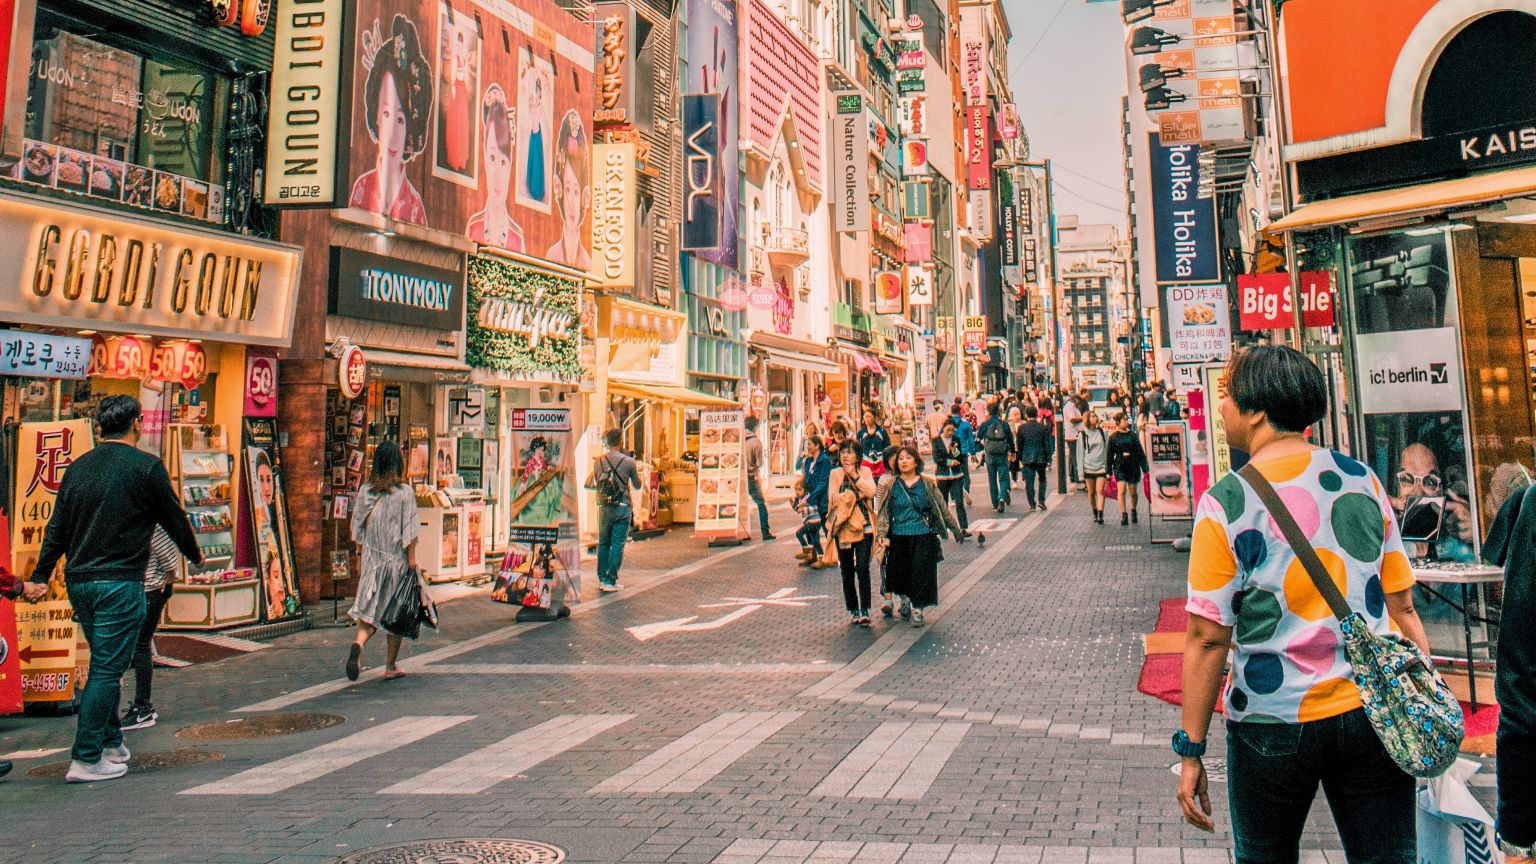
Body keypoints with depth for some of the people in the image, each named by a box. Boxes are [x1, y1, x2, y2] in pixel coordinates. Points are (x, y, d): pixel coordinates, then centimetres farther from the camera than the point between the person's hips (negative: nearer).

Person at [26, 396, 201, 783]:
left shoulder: (78, 467, 9)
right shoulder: (146, 466, -8)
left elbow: (57, 526, 12)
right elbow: (174, 518, 1)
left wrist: (40, 576, 19)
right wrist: (195, 555, 17)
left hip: (79, 583, 7)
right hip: (119, 583, -7)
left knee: (105, 665, 19)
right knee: (107, 670, -2)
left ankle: (110, 743, 28)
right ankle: (86, 759, -1)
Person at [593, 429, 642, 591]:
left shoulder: (599, 461, 1)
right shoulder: (628, 461, -8)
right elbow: (637, 485, 4)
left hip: (604, 507, 3)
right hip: (622, 508, -3)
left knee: (603, 544, 14)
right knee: (617, 545, 1)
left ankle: (602, 579, 17)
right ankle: (611, 581, 0)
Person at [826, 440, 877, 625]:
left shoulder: (865, 471, 7)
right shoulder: (835, 474, 7)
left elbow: (871, 492, -10)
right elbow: (833, 498, -4)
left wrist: (854, 475, -10)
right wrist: (856, 495, -8)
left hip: (863, 526, -1)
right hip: (843, 527, 1)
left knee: (862, 568, -11)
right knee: (847, 570, 6)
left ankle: (865, 610, -8)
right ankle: (853, 610, 16)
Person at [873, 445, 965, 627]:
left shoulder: (928, 484, 2)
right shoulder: (890, 485, 2)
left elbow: (943, 509, 8)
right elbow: (882, 512, 0)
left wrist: (957, 530, 10)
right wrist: (881, 534, -11)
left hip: (923, 537, -1)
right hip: (898, 537, 1)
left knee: (921, 574, -4)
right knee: (899, 574, 7)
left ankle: (918, 610, 11)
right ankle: (905, 599, 37)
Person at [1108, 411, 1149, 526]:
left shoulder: (1133, 435, 3)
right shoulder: (1113, 437, 1)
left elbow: (1140, 452, 7)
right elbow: (1110, 456, 6)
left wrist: (1145, 468, 5)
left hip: (1133, 466, 1)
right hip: (1120, 466, -1)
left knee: (1133, 492, 8)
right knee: (1122, 490, -15)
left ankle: (1133, 511, 31)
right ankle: (1123, 515, -11)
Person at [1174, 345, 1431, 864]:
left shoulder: (1225, 504, -13)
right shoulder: (1362, 479, 1)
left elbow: (1208, 638, -13)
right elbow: (1401, 604, 5)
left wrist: (1191, 751, -7)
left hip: (1274, 721, -3)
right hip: (1373, 711, 4)